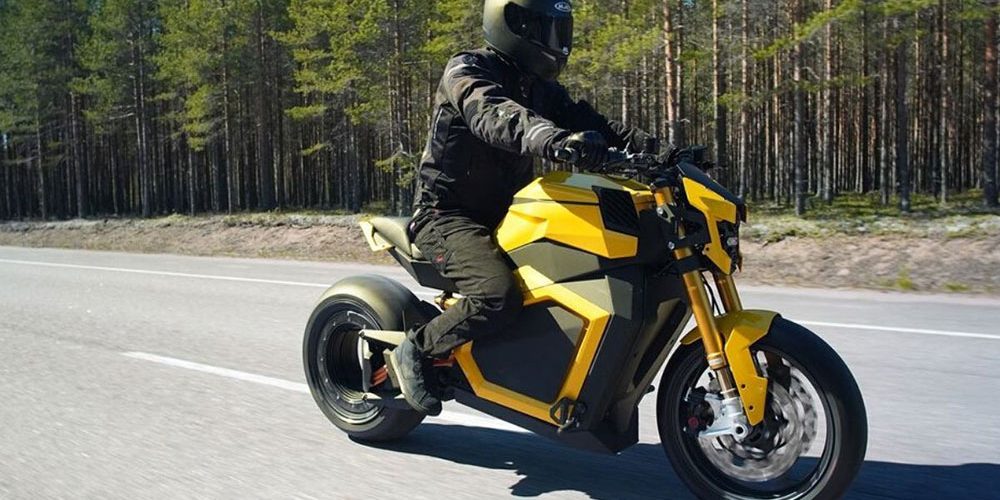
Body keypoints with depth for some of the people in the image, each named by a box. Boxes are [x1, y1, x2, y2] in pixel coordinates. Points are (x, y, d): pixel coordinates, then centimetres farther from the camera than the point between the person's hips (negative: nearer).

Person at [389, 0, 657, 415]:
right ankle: (414, 351, -8)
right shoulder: (467, 70, -12)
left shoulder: (540, 88, 14)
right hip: (448, 214, -8)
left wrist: (643, 144, -17)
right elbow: (494, 115, -34)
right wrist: (554, 139, -54)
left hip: (505, 212, 8)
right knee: (498, 296, -32)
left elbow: (582, 118, 2)